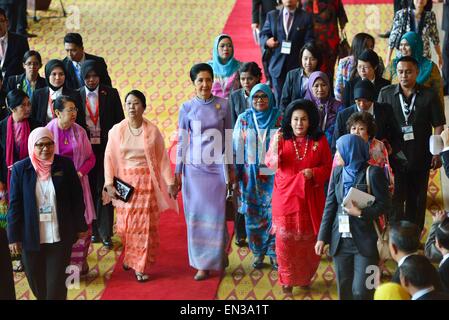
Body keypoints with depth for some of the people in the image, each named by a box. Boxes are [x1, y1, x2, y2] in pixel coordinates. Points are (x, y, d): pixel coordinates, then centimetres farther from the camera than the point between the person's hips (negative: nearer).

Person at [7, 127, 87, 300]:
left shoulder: (65, 165, -3)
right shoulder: (20, 169, -4)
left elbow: (77, 198, 4)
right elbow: (14, 205, -2)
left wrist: (80, 226, 5)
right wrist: (14, 237, -3)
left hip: (61, 237, 0)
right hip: (31, 238, 1)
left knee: (57, 284, 2)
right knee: (37, 283, 12)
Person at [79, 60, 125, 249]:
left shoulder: (111, 94, 2)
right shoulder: (76, 96, 3)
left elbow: (119, 121, 3)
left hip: (106, 147, -1)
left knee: (104, 189, -2)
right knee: (90, 189, 6)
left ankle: (105, 232, 2)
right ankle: (94, 229, 14)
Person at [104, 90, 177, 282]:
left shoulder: (152, 131, -4)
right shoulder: (117, 130, -3)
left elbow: (162, 158, 0)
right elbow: (109, 158, 0)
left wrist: (170, 182, -2)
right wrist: (109, 183, -6)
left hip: (147, 182, -1)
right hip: (125, 182, 1)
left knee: (145, 225, 0)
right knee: (126, 224, 5)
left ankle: (141, 267, 11)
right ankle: (129, 257, 32)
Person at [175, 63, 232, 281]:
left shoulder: (223, 105, 1)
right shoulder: (186, 108, 0)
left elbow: (228, 138, 7)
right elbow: (182, 141, 4)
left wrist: (231, 168, 9)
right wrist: (178, 171, 5)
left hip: (217, 165, 0)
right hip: (194, 166, 0)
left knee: (215, 213, 3)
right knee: (196, 214, 3)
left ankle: (215, 259, 22)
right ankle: (202, 263, 13)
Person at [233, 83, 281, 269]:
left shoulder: (279, 119, -1)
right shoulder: (244, 119, 3)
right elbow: (237, 148, 6)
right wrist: (236, 174, 3)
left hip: (272, 174, -2)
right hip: (251, 175, 2)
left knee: (274, 213, -1)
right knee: (253, 214, 7)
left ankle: (274, 251, 13)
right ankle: (258, 252, 19)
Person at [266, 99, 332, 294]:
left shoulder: (320, 141, 1)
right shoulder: (281, 138, -1)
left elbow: (328, 167, 4)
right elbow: (271, 164, -13)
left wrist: (314, 173, -16)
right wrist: (274, 148, -32)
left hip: (310, 198, 1)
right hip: (286, 196, -1)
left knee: (308, 238, 6)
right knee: (286, 238, -1)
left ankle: (306, 276, 25)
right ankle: (288, 279, 12)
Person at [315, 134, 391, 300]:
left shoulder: (373, 172, -8)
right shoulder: (337, 172, 9)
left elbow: (385, 204, -5)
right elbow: (330, 205, 9)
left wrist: (360, 213, -17)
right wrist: (322, 237, 5)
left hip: (365, 241, -5)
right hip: (341, 240, 5)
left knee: (360, 292, -7)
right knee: (344, 290, 10)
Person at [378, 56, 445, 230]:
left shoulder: (428, 96, 0)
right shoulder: (386, 94, 1)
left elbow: (438, 126, 2)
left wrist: (437, 153, -4)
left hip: (420, 157, 0)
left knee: (417, 200, 9)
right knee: (395, 199, 0)